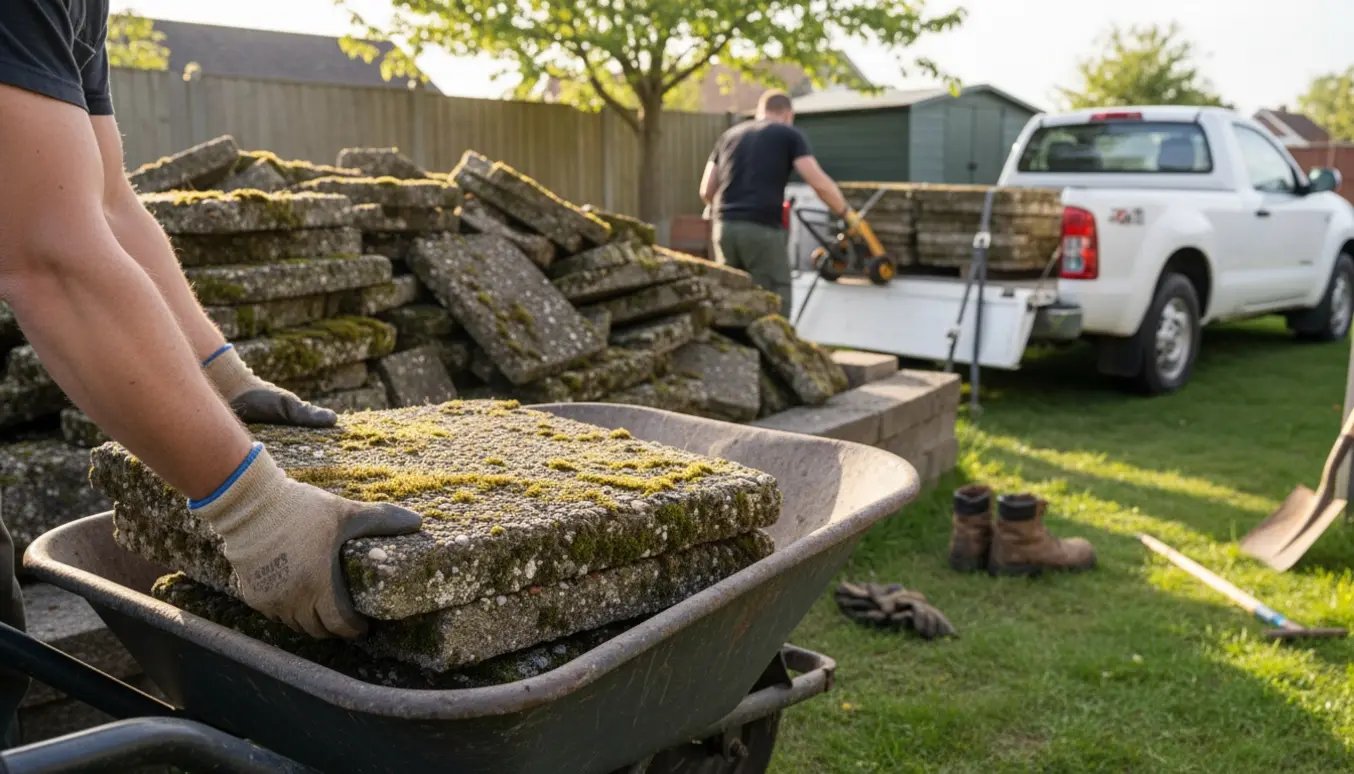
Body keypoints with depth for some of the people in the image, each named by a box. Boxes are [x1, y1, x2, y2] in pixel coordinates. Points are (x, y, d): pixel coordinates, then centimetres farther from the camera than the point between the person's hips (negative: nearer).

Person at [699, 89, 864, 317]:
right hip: (762, 229, -5)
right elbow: (819, 183, -3)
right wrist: (846, 213, 11)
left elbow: (706, 191, 20)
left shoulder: (729, 135, 22)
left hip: (725, 227, 5)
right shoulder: (789, 135, 8)